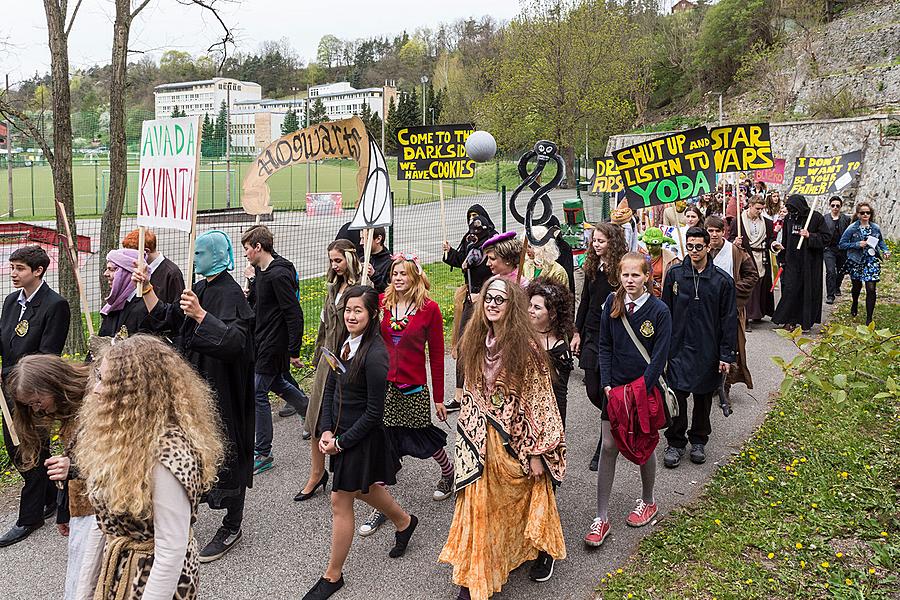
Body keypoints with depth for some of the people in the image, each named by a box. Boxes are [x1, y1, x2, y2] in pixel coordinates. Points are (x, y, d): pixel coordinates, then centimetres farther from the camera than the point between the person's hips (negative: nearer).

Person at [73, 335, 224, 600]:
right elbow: (104, 523, 5)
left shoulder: (166, 455, -28)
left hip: (155, 577, -7)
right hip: (115, 569, 7)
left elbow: (171, 555, -25)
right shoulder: (117, 436, -2)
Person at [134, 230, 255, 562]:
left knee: (224, 453, 2)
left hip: (220, 390, -9)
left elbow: (233, 340, -30)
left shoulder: (230, 294, -17)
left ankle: (232, 527, 15)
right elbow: (166, 319, 15)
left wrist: (200, 314, -39)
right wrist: (147, 288, 7)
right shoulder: (200, 289, 10)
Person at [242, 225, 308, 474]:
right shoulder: (261, 271, 7)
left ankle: (263, 454, 8)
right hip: (262, 341, 10)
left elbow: (295, 315, -23)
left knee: (258, 394, -3)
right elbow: (254, 301, 21)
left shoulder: (279, 275, -22)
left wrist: (294, 352, -22)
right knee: (277, 383, 23)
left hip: (274, 345, -10)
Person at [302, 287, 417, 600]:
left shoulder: (375, 354, -24)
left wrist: (341, 442, -14)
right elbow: (330, 389, 6)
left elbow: (374, 412, -20)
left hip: (361, 436, -8)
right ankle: (404, 521, 52)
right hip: (339, 432, 8)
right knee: (363, 489, 25)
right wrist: (327, 431, -4)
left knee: (340, 503, 4)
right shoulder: (346, 343, 0)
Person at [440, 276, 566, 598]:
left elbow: (539, 399, -14)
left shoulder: (526, 345, -16)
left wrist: (537, 451, -13)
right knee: (480, 505, 5)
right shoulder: (477, 342, 1)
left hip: (517, 439, -4)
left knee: (523, 498, 15)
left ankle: (544, 549, 43)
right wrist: (468, 435, 14)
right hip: (482, 440, 4)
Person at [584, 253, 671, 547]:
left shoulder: (659, 310, -12)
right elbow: (605, 346, 3)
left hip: (646, 387, -2)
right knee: (608, 447, 0)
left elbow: (659, 356, -12)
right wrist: (607, 383, -5)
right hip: (616, 386, 2)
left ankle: (647, 501, 37)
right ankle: (601, 518, 5)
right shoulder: (613, 303, -2)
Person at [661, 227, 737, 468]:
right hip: (678, 348, 0)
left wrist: (726, 354, -4)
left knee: (703, 398, 12)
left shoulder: (722, 280, -3)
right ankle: (675, 442, 14)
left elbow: (729, 320, -1)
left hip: (707, 350, 0)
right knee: (676, 396, -2)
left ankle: (698, 441, 30)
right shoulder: (675, 274, 0)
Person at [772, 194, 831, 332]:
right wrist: (782, 258, 13)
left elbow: (827, 237, -6)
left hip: (810, 261, -3)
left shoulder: (816, 217, -7)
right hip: (792, 260, 3)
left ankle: (806, 322, 14)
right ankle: (790, 320, 6)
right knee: (790, 289, -2)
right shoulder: (789, 218, 6)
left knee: (809, 290, 3)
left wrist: (810, 236, -19)